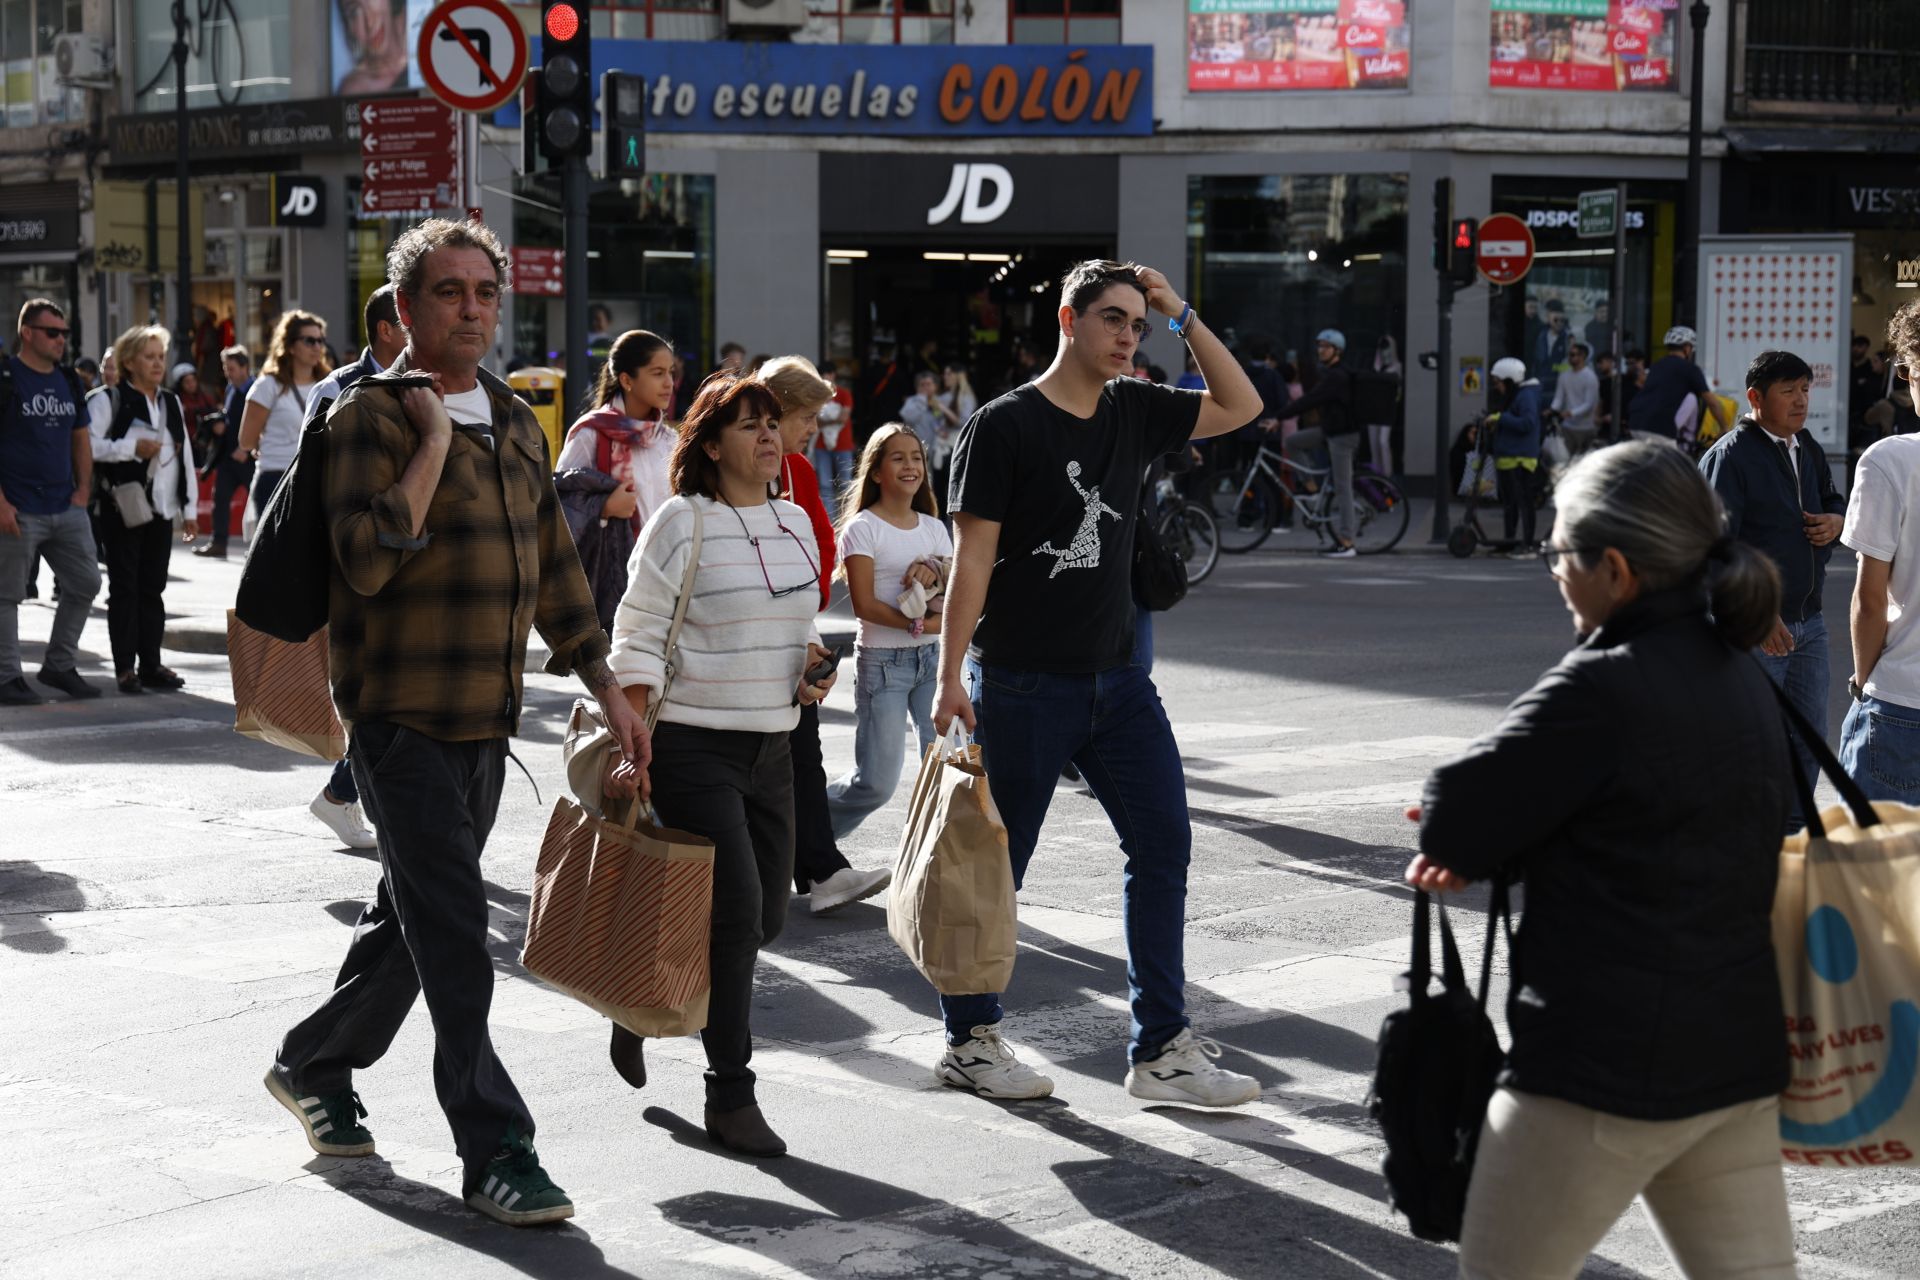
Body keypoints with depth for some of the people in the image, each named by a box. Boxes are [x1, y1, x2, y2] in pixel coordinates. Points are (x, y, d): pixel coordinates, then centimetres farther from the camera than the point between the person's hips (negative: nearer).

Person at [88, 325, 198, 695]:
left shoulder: (171, 402, 15)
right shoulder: (108, 400, -5)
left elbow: (185, 456, 16)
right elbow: (88, 445, -15)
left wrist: (188, 508, 12)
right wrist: (133, 448, -17)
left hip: (161, 509, 6)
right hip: (123, 508, -6)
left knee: (153, 588, 7)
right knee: (124, 587, -2)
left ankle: (151, 664, 12)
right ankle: (125, 668, 0)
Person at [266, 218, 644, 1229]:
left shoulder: (514, 422, 13)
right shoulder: (373, 414, -10)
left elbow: (552, 565, 19)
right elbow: (363, 560, -23)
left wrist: (607, 688, 15)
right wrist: (433, 444, -19)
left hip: (486, 721, 8)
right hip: (403, 717, -7)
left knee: (412, 918, 18)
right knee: (453, 937, -8)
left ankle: (314, 1065, 38)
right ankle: (494, 1151, -4)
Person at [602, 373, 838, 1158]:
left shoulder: (795, 524, 11)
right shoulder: (681, 523, -9)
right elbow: (638, 641, -10)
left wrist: (811, 665, 2)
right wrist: (632, 749, -18)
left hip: (770, 747, 7)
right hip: (692, 745, -7)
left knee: (765, 917, 9)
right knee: (734, 911, -10)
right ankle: (730, 1095, 0)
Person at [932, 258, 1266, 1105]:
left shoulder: (1134, 412, 9)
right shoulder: (1005, 426, -9)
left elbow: (1240, 406, 15)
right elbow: (972, 559, -10)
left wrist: (1183, 317, 5)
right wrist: (950, 676, -14)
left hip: (1116, 677, 6)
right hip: (1022, 683, -6)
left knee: (1163, 844, 1)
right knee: (996, 863, 3)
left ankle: (1161, 1051, 6)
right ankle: (968, 1041, 18)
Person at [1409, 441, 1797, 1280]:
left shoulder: (1604, 688, -20)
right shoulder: (1739, 677, 8)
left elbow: (1453, 823, -16)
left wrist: (1467, 844, 7)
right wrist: (1491, 852, 3)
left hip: (1605, 1068, -8)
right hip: (1736, 1054, 8)